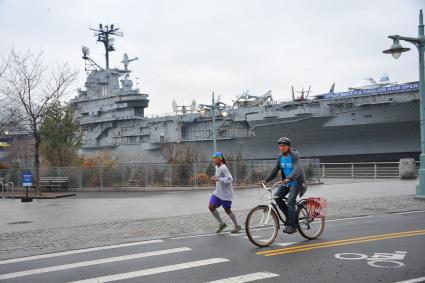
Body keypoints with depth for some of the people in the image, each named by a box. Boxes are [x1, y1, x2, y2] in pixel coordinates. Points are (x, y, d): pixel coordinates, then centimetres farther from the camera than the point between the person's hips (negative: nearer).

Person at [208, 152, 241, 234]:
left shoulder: (223, 168, -20)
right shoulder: (217, 167, 8)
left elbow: (230, 179, -27)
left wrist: (218, 179, -28)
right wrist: (214, 178, 4)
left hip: (226, 194, -9)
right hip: (218, 192, 9)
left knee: (227, 210, 4)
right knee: (211, 207, -1)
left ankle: (237, 226, 24)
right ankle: (221, 224, 15)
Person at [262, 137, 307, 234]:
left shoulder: (294, 155, -15)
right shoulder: (280, 157, 5)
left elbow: (297, 169, -29)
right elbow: (275, 170, 10)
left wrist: (289, 178, -45)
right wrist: (266, 180, -1)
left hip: (295, 182, -7)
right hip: (286, 182, 7)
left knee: (290, 201, -19)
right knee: (277, 197, -11)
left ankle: (292, 225, -13)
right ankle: (290, 216, 4)